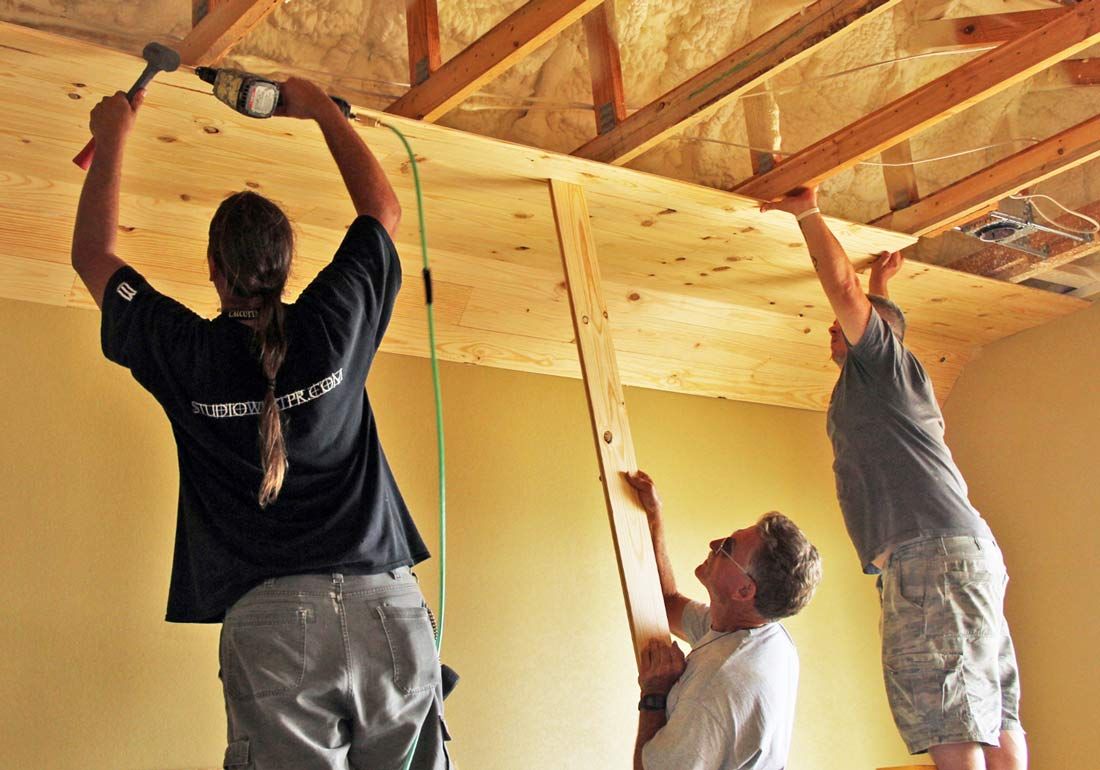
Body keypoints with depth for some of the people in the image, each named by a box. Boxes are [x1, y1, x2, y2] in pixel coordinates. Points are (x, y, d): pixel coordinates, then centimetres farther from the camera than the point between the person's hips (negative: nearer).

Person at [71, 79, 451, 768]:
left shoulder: (185, 353, 4)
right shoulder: (334, 323, 6)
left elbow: (93, 252, 22)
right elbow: (384, 209, 25)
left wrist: (113, 134, 32)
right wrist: (321, 108, 34)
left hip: (271, 620, -1)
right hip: (389, 607, 2)